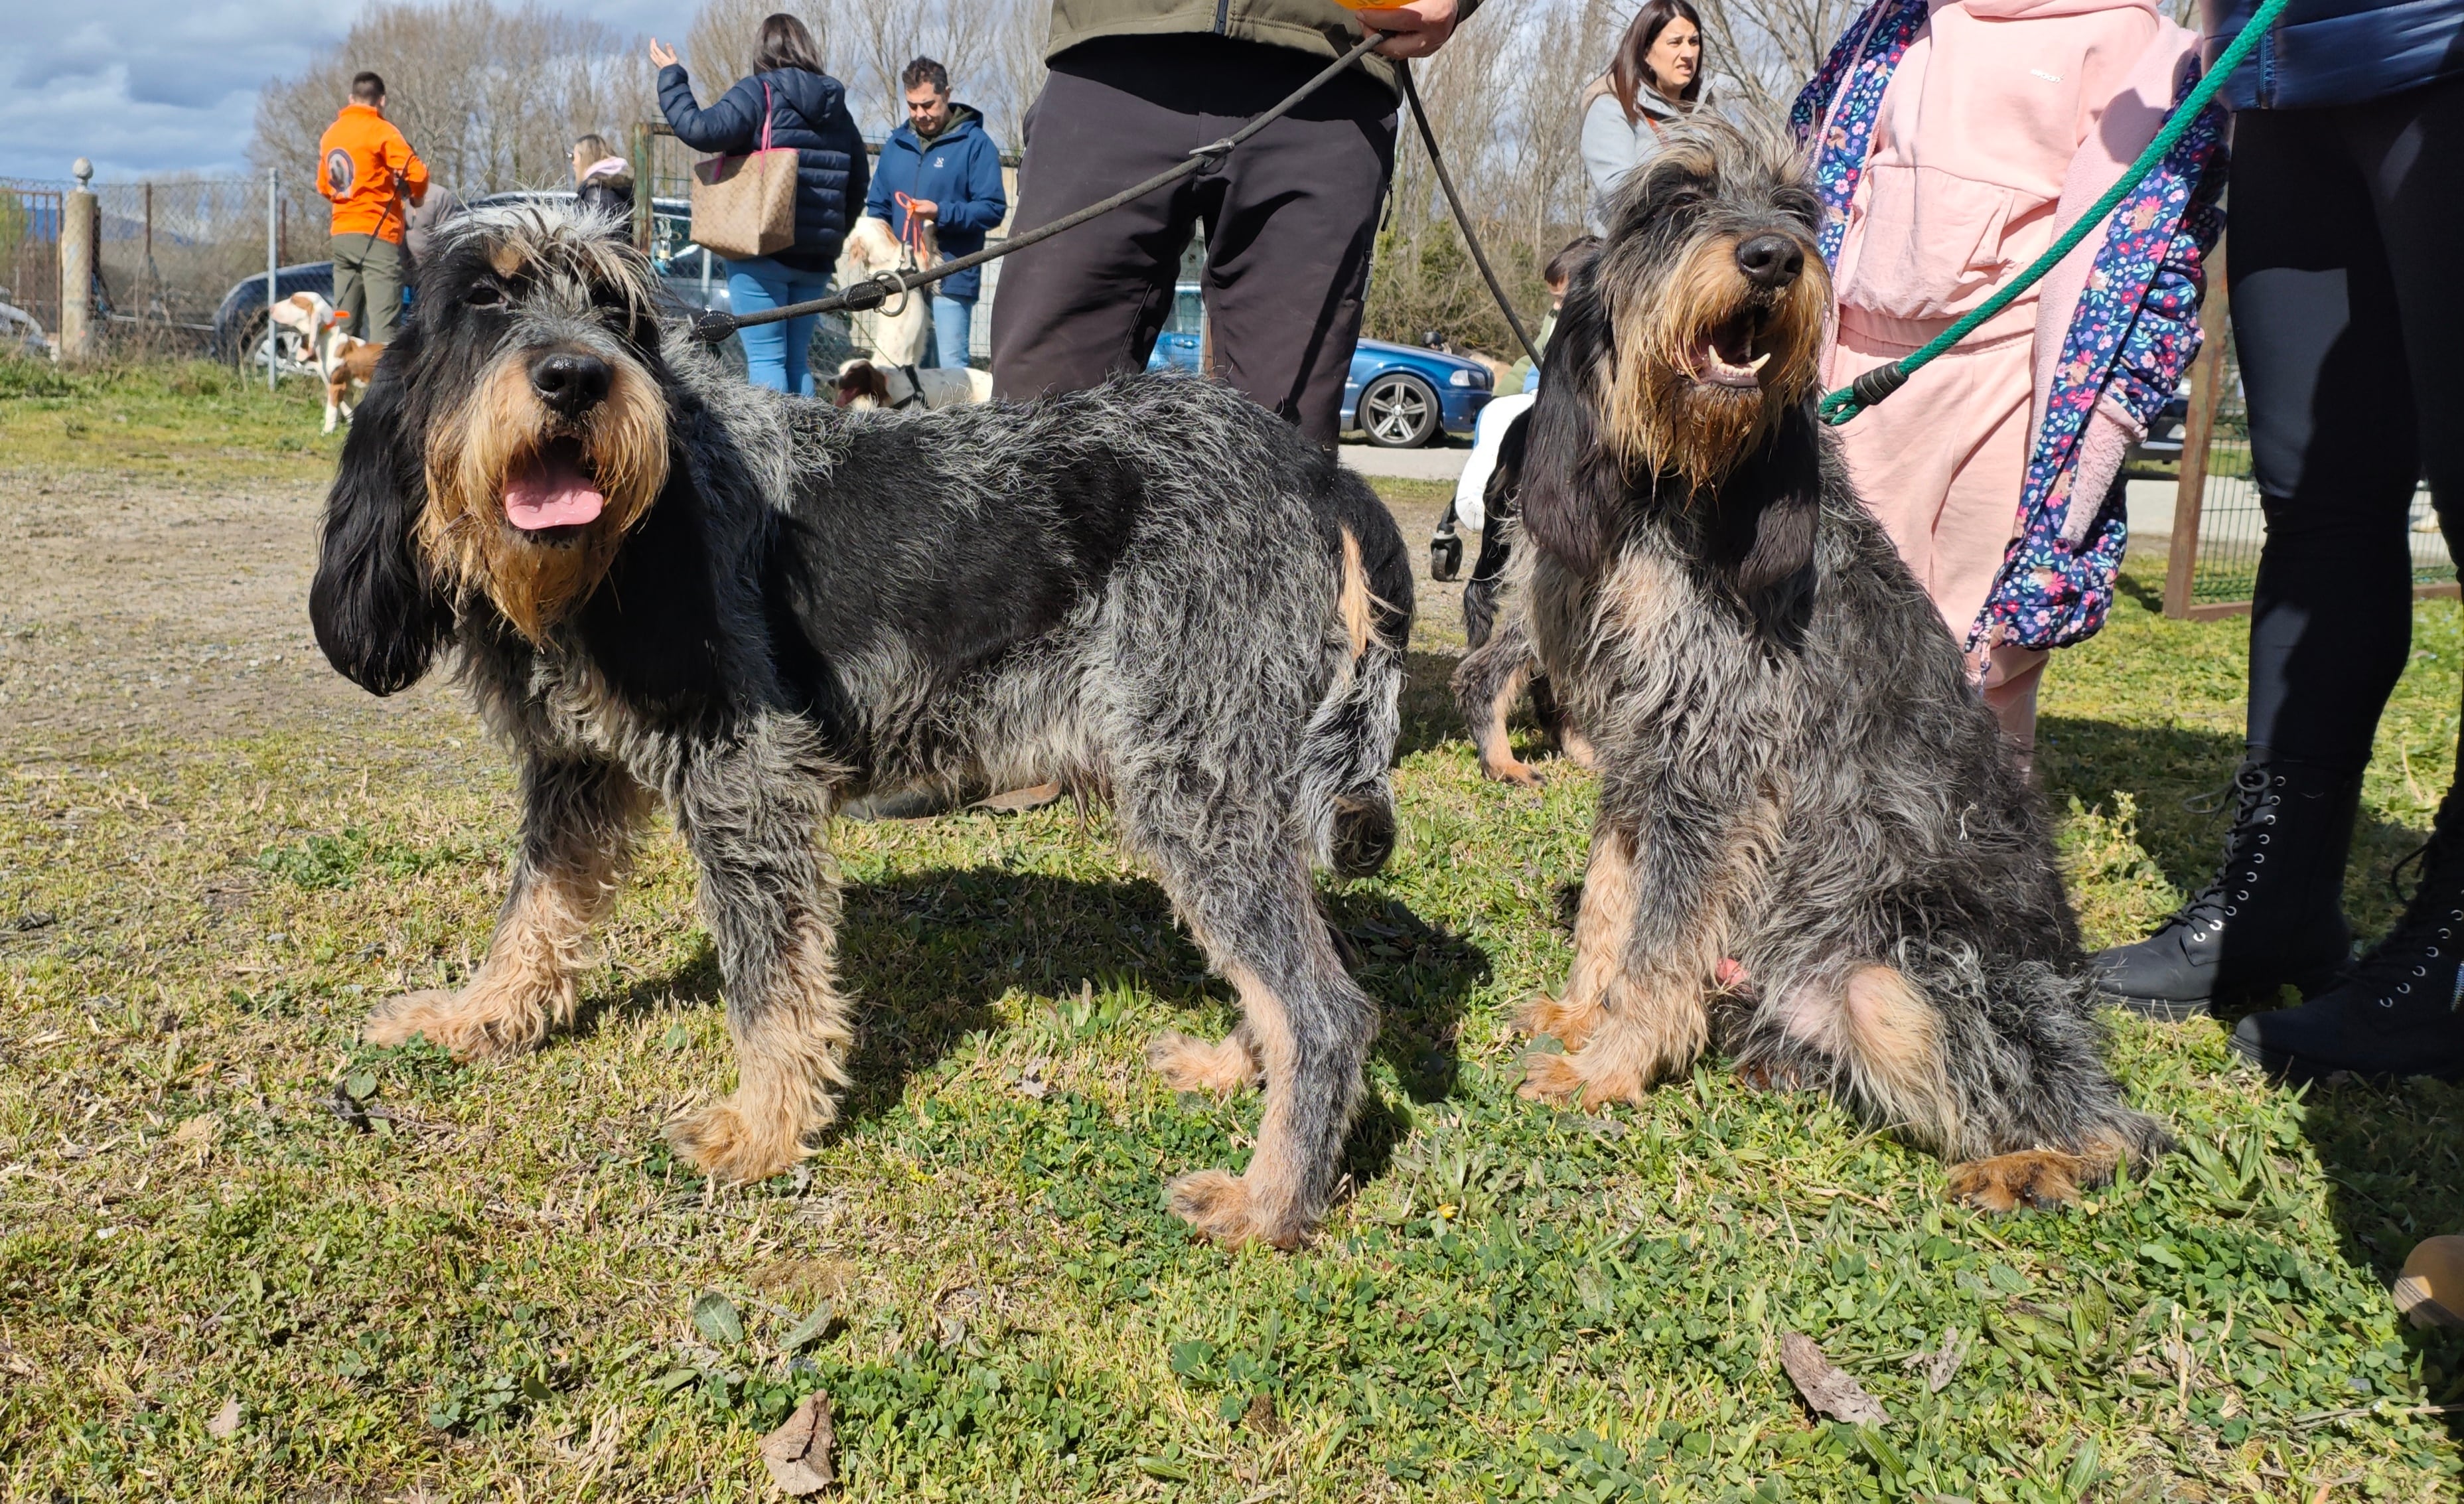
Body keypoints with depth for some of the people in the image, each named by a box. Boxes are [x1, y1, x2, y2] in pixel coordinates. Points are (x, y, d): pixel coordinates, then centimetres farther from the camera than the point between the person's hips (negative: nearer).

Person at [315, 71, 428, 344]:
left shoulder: (331, 133, 15)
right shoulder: (380, 130, -7)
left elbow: (323, 185, 22)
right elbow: (416, 172, -16)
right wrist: (415, 197, 3)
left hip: (341, 233, 7)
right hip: (377, 234, -7)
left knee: (344, 321, 10)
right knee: (383, 321, -11)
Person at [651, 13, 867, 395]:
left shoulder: (759, 92, -6)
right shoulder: (836, 108, 13)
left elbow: (702, 130, -19)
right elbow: (857, 186, 16)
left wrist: (671, 77, -5)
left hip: (763, 251, -6)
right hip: (816, 258, 6)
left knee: (766, 360, -5)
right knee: (796, 360, 13)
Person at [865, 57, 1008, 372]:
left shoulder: (975, 143, -1)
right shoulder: (896, 143, 16)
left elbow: (993, 209, -8)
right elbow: (877, 207, 21)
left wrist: (941, 213, -19)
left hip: (950, 280, -6)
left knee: (950, 369, -10)